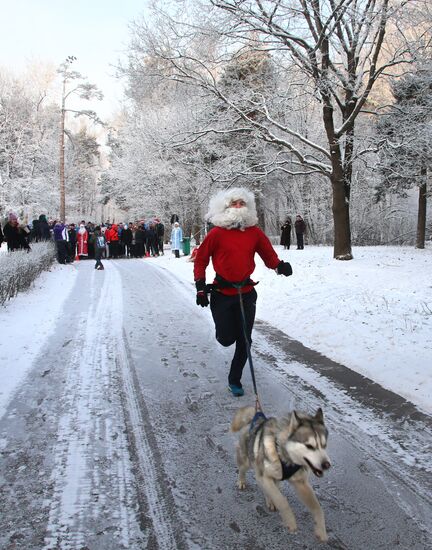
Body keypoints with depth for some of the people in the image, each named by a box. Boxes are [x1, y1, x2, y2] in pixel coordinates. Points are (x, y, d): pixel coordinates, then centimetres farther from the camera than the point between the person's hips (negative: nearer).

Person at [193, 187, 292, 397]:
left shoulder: (254, 232, 1)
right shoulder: (217, 233, -7)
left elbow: (268, 254, 8)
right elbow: (200, 259, 0)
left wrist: (279, 265, -14)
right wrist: (200, 286, -6)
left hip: (246, 293, 3)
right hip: (222, 293, -2)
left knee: (244, 339, 6)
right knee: (226, 338, -2)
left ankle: (235, 379, 23)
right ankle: (225, 327, 37)